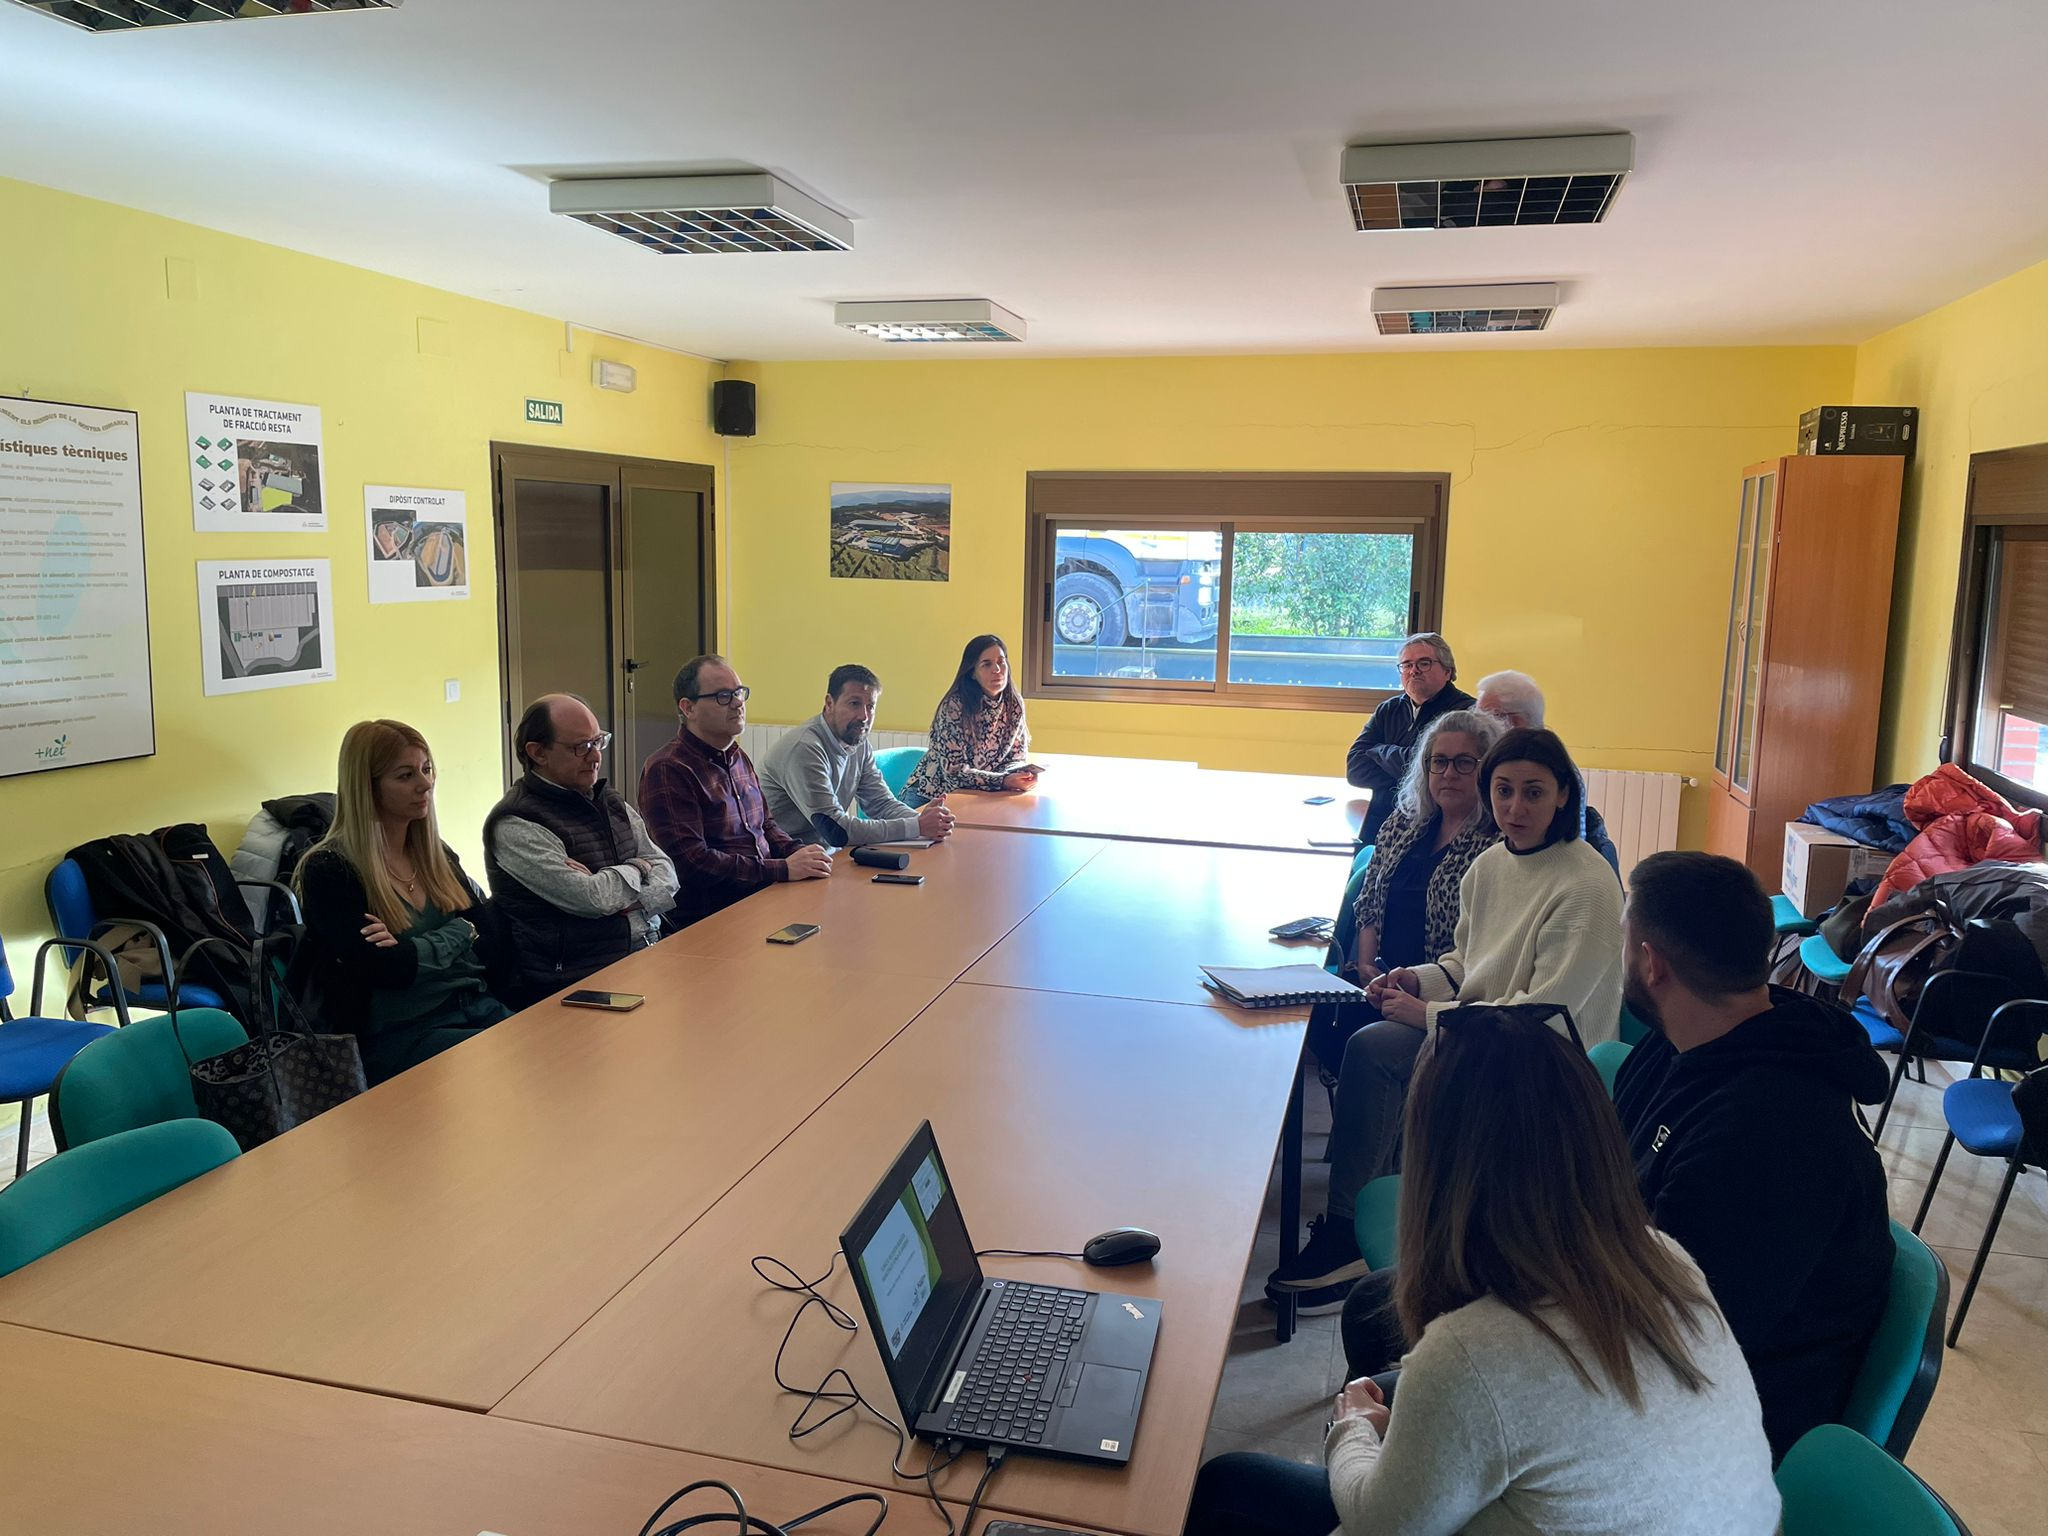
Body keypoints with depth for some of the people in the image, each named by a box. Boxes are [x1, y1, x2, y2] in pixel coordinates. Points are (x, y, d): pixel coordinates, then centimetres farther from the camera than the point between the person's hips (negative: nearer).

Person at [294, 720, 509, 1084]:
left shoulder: (437, 854, 15)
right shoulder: (328, 871, -5)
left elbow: (492, 936, 6)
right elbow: (390, 968, -16)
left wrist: (414, 950, -10)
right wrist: (458, 933, -2)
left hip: (478, 1008, 6)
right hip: (400, 1034, -6)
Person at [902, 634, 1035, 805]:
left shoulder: (1014, 705, -2)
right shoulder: (955, 706, -18)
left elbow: (1016, 757, 5)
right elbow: (954, 771, -20)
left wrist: (1021, 774, -19)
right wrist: (1003, 781, -31)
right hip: (929, 796, -6)